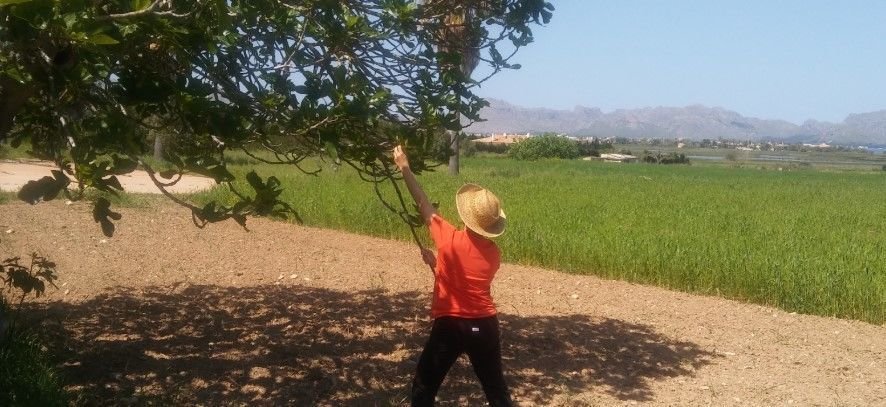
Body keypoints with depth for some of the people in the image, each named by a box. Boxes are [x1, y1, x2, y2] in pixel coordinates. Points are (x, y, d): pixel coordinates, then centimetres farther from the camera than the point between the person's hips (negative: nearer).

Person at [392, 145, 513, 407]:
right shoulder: (494, 254, -1)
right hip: (484, 326, 4)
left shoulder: (449, 239, -13)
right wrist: (437, 262, 17)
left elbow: (424, 204, -2)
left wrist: (404, 168, 7)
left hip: (449, 326, -3)